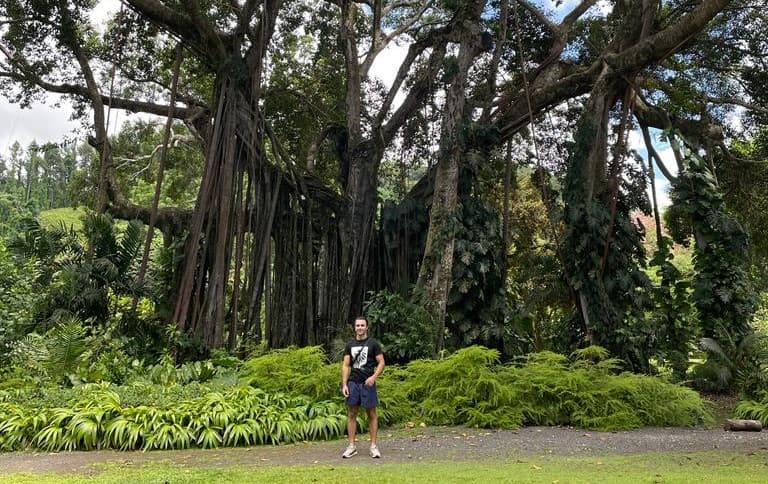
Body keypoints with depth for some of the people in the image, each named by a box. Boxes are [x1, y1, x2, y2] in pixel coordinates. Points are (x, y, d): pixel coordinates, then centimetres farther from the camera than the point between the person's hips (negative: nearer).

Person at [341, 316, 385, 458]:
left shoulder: (373, 343, 0)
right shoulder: (350, 344, 10)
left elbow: (381, 363, -2)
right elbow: (345, 365, 8)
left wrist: (373, 377, -17)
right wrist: (344, 384, -1)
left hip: (368, 383, -3)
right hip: (353, 382, 3)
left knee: (371, 414, 2)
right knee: (351, 414, 4)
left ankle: (373, 446, 9)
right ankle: (352, 446, 11)